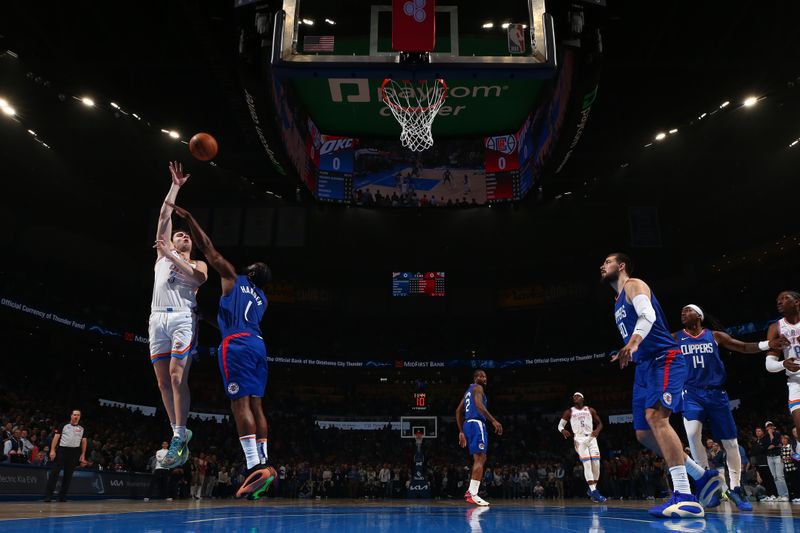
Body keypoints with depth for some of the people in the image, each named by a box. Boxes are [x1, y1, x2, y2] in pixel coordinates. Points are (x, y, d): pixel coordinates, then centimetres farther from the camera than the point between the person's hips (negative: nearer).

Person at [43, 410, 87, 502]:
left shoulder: (82, 428, 11)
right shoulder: (64, 425, 6)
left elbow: (84, 442, 11)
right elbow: (56, 437, 1)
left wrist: (83, 455, 3)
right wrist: (52, 450, -10)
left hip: (74, 453, 2)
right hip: (62, 450, -2)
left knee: (68, 475, 5)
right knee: (54, 472, -8)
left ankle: (62, 496, 12)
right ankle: (48, 495, -5)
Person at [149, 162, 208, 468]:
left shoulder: (198, 264, 18)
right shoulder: (162, 255, 24)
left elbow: (198, 278, -7)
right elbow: (164, 215, 19)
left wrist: (172, 255, -7)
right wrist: (176, 185, 21)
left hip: (183, 318, -3)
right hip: (158, 318, 3)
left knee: (177, 377, -14)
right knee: (163, 381, 2)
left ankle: (178, 436, -12)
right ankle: (180, 433, 10)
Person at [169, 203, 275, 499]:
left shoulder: (234, 279, 9)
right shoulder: (262, 298, 25)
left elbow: (209, 250, 9)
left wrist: (189, 219, 16)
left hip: (237, 344, -7)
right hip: (258, 344, 7)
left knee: (240, 403, -12)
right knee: (255, 405, 7)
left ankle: (256, 468, -20)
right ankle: (263, 465, 4)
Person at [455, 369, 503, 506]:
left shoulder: (468, 391, 27)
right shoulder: (477, 388, -2)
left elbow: (458, 412, 26)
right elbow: (479, 405, -21)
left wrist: (461, 432, 24)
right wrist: (493, 420, -27)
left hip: (468, 424, 10)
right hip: (477, 424, -10)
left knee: (481, 458, 16)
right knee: (479, 459, -13)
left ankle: (470, 491, 13)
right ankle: (473, 494, -19)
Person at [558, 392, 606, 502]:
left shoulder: (590, 410, 11)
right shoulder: (569, 412, 7)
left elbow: (599, 423, 14)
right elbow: (560, 425, 6)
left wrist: (597, 430, -9)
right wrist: (563, 430, -19)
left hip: (591, 438, 3)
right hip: (579, 440, -3)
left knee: (596, 464, -3)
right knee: (587, 464, -14)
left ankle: (592, 489, 15)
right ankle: (594, 492, -17)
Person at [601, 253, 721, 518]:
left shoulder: (633, 285, -2)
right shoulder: (618, 302, 25)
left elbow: (648, 315, -22)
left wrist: (633, 343, -37)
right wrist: (626, 353, 18)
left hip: (664, 359, -10)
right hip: (644, 366, 10)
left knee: (655, 416, -27)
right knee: (644, 433, 5)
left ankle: (684, 496, -30)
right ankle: (703, 477, 16)